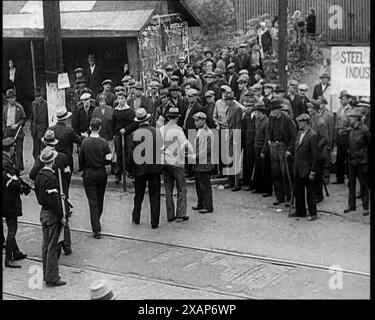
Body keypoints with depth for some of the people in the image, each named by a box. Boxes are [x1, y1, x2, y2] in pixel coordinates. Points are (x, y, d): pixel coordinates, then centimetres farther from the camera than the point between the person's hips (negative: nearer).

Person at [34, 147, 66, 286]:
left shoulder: (39, 176, 6)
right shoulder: (51, 178, -22)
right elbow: (54, 200, -23)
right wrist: (61, 217, -16)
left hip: (43, 211, 9)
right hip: (52, 214, -9)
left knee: (46, 245, 15)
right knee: (53, 247, -3)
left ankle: (47, 275, 24)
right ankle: (51, 278, 2)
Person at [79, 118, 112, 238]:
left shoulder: (85, 142, -11)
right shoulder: (103, 142, -10)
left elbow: (81, 160, -3)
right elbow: (108, 160, -5)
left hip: (88, 174, -1)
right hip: (101, 174, 1)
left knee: (93, 202, 0)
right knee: (100, 200, 19)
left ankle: (96, 230, -6)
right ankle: (97, 222, 37)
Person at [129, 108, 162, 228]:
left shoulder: (134, 134, -9)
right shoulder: (157, 132, -6)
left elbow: (132, 153, -6)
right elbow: (162, 150, 1)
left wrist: (132, 169, 5)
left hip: (140, 168, 0)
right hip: (155, 168, 0)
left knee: (138, 196, 15)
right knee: (154, 196, 6)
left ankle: (136, 219, 25)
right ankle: (154, 222, 6)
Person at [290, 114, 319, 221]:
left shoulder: (312, 135, -15)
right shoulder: (300, 133, 11)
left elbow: (315, 155, -16)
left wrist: (312, 172, -17)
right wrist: (295, 166, 11)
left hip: (307, 169, -8)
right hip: (298, 169, 8)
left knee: (310, 192, 2)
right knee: (297, 191, 13)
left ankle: (313, 213, 13)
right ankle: (300, 211, 25)